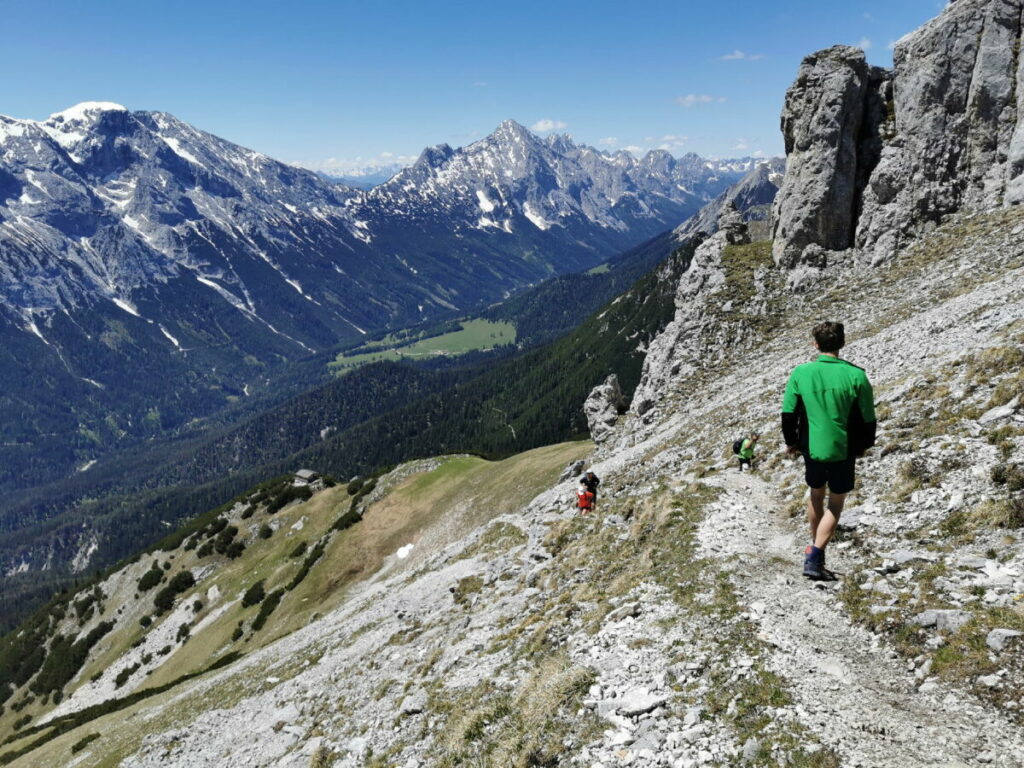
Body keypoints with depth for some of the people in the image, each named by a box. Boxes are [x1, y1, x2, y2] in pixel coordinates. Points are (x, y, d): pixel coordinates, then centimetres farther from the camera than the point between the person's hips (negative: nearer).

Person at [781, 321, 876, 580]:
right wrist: (863, 445, 14)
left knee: (816, 494, 23)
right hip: (843, 450, -1)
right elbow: (868, 419, -4)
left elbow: (788, 413, -4)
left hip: (811, 447, 1)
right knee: (836, 503, 11)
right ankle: (814, 558, 0)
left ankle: (815, 548, 36)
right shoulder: (856, 376, -11)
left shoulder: (801, 373, -9)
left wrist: (791, 441, 13)